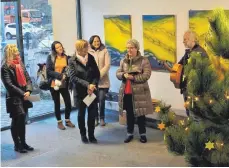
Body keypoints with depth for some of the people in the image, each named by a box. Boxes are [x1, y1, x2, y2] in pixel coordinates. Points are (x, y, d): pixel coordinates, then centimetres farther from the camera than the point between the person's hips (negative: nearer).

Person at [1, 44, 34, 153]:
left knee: (22, 120, 13)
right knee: (16, 121, -5)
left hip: (23, 97, 7)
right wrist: (22, 94, -18)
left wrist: (28, 91, -8)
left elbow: (27, 79, 9)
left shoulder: (20, 64, 12)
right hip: (14, 98, -7)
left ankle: (23, 142, 22)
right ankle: (17, 145, 5)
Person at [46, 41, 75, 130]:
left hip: (64, 85, 1)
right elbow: (48, 71, -10)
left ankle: (67, 120, 22)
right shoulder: (50, 57, -3)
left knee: (68, 103, 0)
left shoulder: (67, 57, 1)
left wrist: (65, 76, -19)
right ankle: (59, 122, 24)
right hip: (54, 84, -1)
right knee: (57, 104, 9)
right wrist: (60, 75, -17)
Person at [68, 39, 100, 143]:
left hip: (92, 91, 2)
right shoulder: (72, 61, -6)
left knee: (92, 113, 4)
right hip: (80, 91, -2)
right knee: (81, 114, 11)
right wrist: (87, 85, -22)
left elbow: (97, 74, 2)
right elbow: (73, 77, -14)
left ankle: (91, 135, 20)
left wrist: (92, 85, -14)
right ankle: (83, 135, 27)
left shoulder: (91, 58, 3)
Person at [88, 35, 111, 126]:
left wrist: (100, 75, -12)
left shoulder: (104, 51, 2)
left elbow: (107, 65, -3)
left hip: (103, 80, 0)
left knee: (101, 100, -2)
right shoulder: (88, 52, 2)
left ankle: (102, 118, 14)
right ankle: (95, 118, 16)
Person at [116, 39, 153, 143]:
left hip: (139, 92, -4)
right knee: (129, 114, 13)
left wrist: (133, 77, -21)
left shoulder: (144, 60, -6)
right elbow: (118, 73, 6)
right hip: (126, 92, 4)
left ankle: (142, 134, 20)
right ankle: (130, 134, 25)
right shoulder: (123, 61, 9)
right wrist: (124, 75, -16)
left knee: (140, 114, 6)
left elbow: (146, 75, -14)